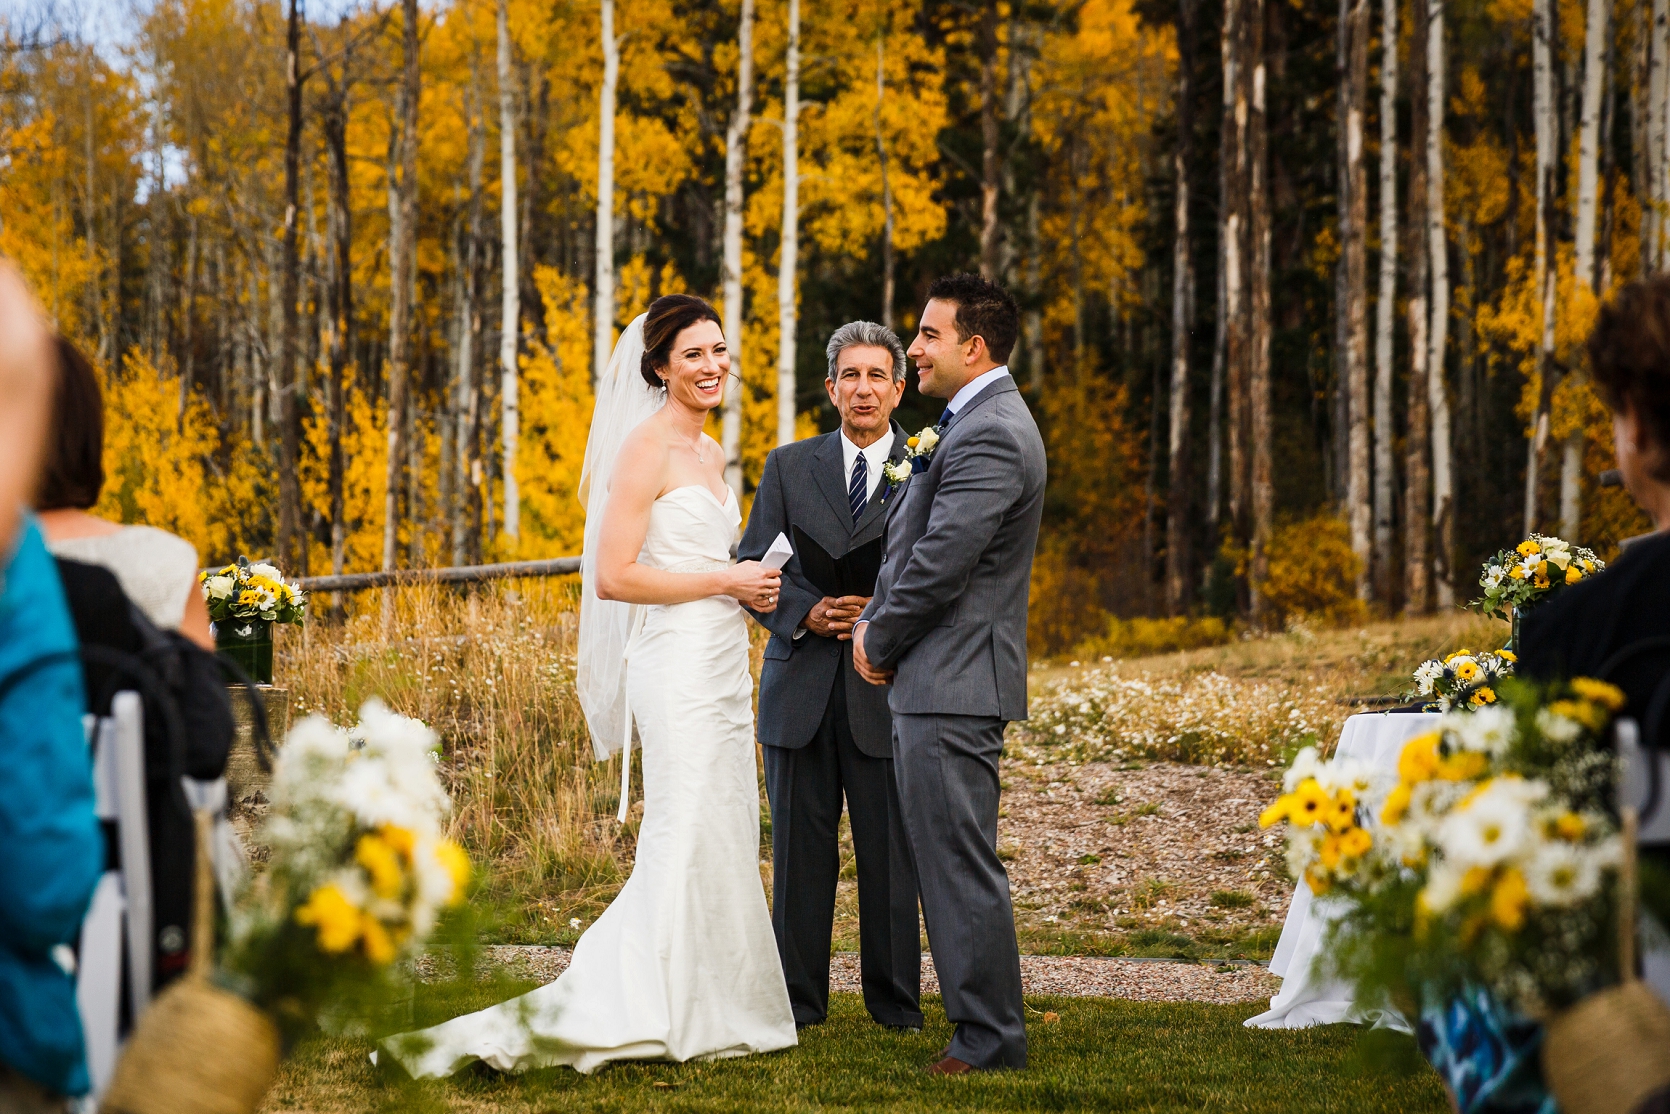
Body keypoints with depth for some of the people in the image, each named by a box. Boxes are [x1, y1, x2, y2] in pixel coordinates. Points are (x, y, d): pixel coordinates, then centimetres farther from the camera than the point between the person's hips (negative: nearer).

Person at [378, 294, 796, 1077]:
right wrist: (726, 581, -14)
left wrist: (751, 586, 5)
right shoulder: (646, 450, -11)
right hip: (677, 665, -9)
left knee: (725, 838, 9)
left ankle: (715, 1010, 15)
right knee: (686, 837, -10)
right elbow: (614, 577, -18)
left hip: (722, 665, 9)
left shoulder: (708, 452, 17)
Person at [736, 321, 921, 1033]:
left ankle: (895, 1003, 12)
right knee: (800, 848, 5)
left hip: (886, 688, -1)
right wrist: (806, 613, -11)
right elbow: (751, 567, 6)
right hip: (803, 687, 2)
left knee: (890, 853, 2)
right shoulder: (789, 467, 9)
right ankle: (798, 997, 14)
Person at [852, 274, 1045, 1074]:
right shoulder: (974, 424, 18)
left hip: (953, 684, -11)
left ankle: (991, 1043, -2)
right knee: (948, 864, 14)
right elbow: (913, 543, 20)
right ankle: (983, 1027, 20)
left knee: (961, 866, -7)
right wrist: (874, 623, 6)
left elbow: (942, 560, -21)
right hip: (938, 683, 11)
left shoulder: (990, 436, -17)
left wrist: (881, 642, -7)